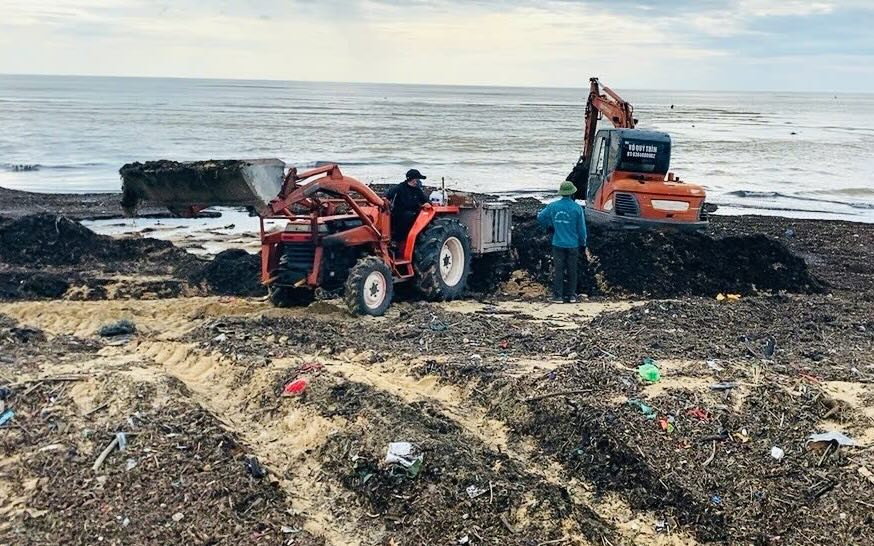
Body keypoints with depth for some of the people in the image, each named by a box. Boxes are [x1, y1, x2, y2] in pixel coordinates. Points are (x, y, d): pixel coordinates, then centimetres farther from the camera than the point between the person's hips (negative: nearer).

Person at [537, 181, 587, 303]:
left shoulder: (553, 206, -4)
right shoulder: (577, 208, -8)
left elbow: (540, 217, 8)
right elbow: (581, 228, -2)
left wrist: (549, 226, 23)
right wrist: (583, 243, 10)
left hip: (558, 244, 1)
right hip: (573, 244, -1)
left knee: (558, 270, 4)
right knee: (572, 270, 10)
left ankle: (558, 295, 2)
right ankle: (571, 295, 16)